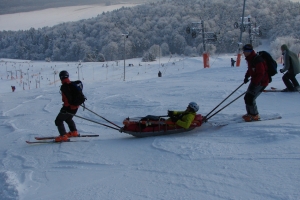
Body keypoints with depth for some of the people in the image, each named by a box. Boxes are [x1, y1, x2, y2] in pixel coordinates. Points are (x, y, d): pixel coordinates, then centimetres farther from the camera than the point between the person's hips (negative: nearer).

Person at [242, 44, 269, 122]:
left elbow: (260, 74, -26)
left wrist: (254, 83, -28)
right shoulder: (250, 59, 6)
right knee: (247, 97, 12)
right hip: (255, 81, 10)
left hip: (261, 82, -10)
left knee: (250, 98, -13)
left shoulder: (257, 60, -24)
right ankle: (250, 113, 27)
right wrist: (247, 76, 9)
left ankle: (255, 115, 0)